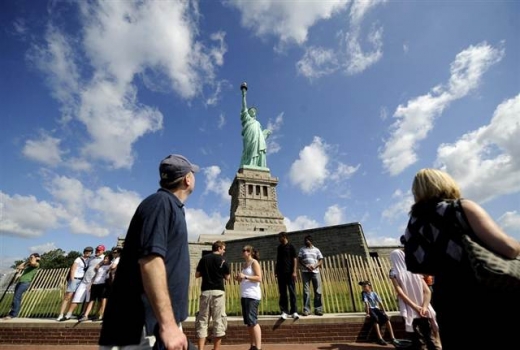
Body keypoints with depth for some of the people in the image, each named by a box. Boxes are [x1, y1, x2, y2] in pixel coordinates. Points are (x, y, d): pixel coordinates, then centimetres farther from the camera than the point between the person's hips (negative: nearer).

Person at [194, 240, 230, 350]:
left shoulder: (204, 258, 5)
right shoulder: (222, 260, -3)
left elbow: (197, 275, 10)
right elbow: (227, 277, 3)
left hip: (205, 292, 3)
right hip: (218, 292, -3)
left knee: (202, 320, 11)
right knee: (219, 321, 7)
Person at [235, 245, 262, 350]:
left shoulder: (254, 263, -7)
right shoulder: (244, 264, 14)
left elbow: (259, 278, -16)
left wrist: (245, 276, -19)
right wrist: (238, 278, 3)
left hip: (252, 296, -8)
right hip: (244, 295, 8)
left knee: (253, 321, -8)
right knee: (248, 322, 12)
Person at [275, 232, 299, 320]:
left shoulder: (291, 247, -2)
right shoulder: (279, 247, 13)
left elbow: (295, 259, -5)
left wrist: (294, 271, -12)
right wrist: (275, 271, 12)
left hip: (289, 273, -4)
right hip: (281, 273, 5)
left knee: (292, 292, 1)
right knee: (282, 293, 7)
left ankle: (294, 312, 9)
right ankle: (284, 312, 14)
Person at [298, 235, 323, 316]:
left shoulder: (316, 250, 11)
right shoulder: (302, 249, 9)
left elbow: (321, 260, 7)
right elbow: (299, 260, 3)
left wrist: (315, 266, -11)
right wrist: (306, 266, -13)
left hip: (315, 272, 1)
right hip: (305, 272, -1)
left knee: (318, 291, 0)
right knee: (306, 291, -2)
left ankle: (318, 309, 10)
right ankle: (306, 309, 4)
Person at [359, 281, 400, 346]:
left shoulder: (374, 293, 4)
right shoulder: (364, 293, -5)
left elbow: (380, 302, 0)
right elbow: (366, 303, -15)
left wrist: (384, 311, -10)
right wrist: (367, 313, -22)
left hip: (376, 308, 3)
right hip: (370, 309, -3)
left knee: (386, 317, -24)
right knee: (375, 318, -34)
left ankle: (393, 338, -26)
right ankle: (380, 338, -35)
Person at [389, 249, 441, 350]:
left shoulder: (394, 273, -4)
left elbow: (400, 293, -12)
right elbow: (427, 291, -1)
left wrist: (416, 307, -7)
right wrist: (424, 307, -7)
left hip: (411, 313, -3)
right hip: (425, 311, 3)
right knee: (433, 341, 12)